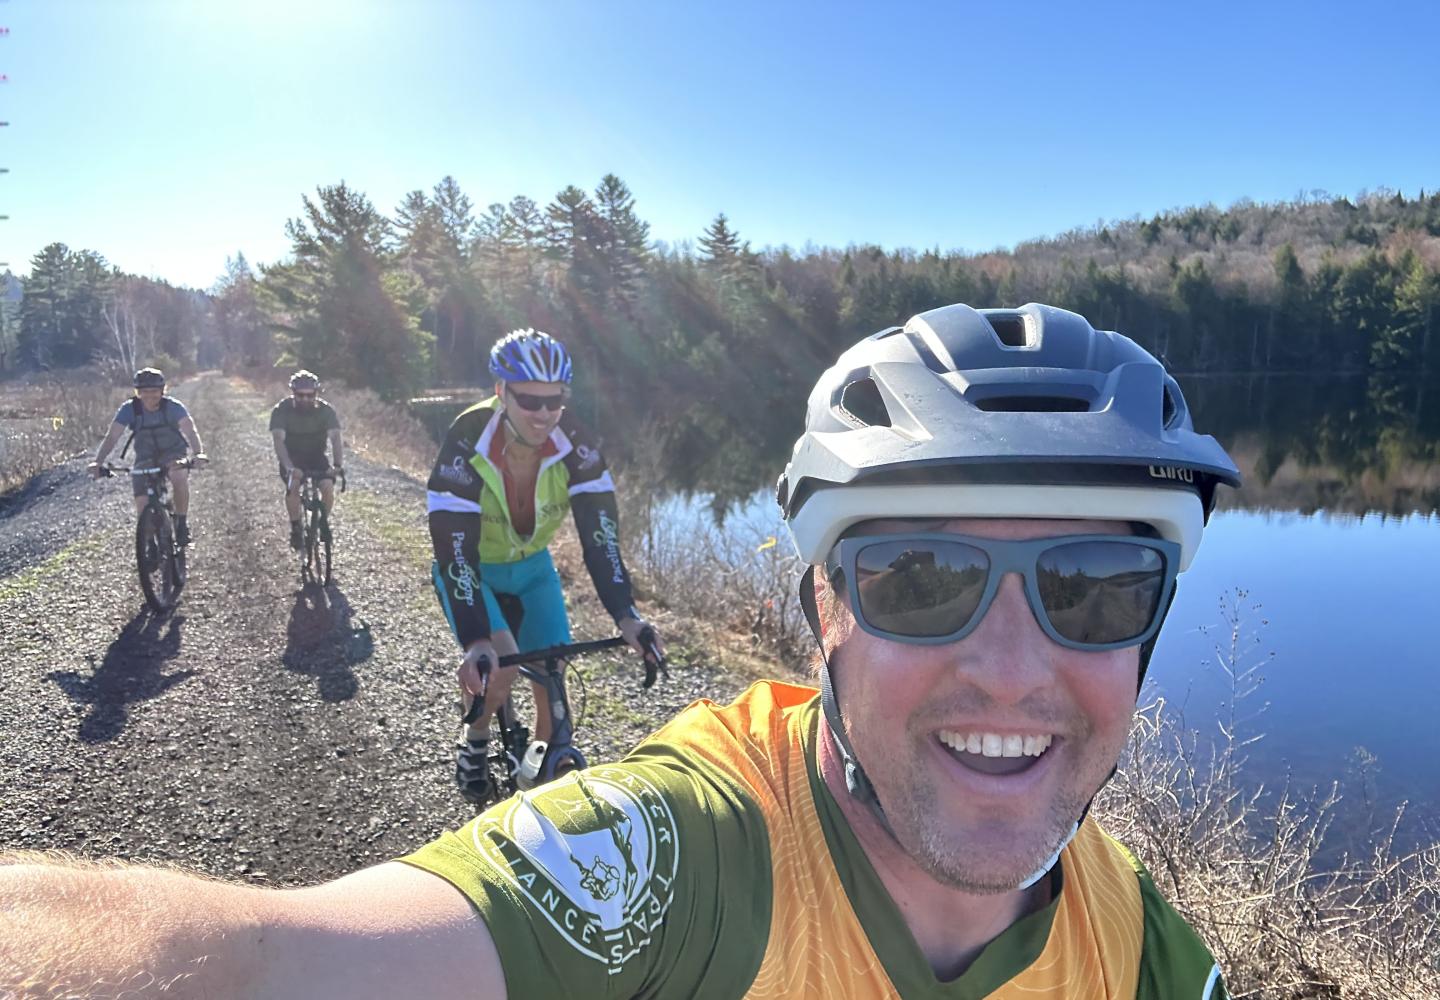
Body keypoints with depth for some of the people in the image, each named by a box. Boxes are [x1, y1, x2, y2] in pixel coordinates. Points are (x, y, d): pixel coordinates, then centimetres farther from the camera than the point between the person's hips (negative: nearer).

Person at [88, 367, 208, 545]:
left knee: (179, 477, -36)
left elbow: (190, 430, -35)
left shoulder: (173, 406, -21)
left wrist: (198, 453, -54)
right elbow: (111, 436, -23)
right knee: (142, 506, -11)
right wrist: (98, 462, -38)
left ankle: (182, 523, -16)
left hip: (173, 452, -2)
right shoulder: (129, 409, -17)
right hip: (146, 457, 2)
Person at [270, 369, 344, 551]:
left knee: (328, 487, -23)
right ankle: (295, 528, -11)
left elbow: (335, 438, -27)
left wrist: (339, 464, -45)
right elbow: (279, 440, -29)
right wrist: (289, 467, -46)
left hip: (317, 457, 1)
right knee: (293, 485, -29)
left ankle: (323, 520, 5)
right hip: (292, 459, -1)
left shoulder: (325, 410, -16)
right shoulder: (281, 410, -18)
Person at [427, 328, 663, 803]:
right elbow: (454, 549, -36)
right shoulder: (466, 443, -33)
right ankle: (474, 742, 7)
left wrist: (626, 615, -38)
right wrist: (476, 641, -45)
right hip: (468, 566, -3)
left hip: (532, 566, 3)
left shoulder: (574, 443, -25)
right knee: (502, 660, -24)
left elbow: (600, 529, -27)